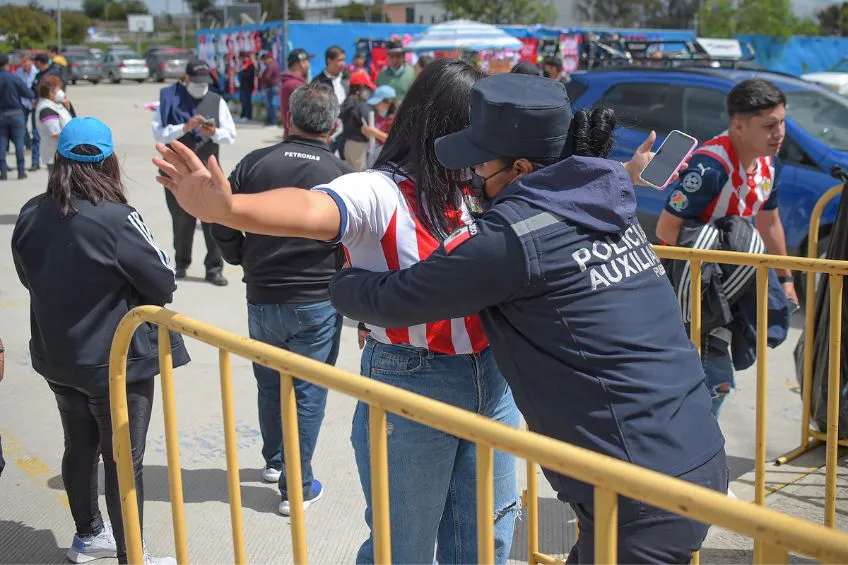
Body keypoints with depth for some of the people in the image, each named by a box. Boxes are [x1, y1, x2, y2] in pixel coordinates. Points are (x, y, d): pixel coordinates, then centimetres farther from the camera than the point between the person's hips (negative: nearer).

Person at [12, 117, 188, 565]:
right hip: (116, 361, -6)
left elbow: (28, 277, 9)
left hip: (57, 357, 7)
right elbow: (162, 282, -17)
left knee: (80, 448, 22)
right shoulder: (116, 219, -24)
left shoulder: (30, 216, -5)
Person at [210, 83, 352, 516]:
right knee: (307, 393, 7)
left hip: (262, 298, 3)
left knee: (270, 384, 22)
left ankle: (275, 460, 41)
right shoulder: (341, 174, -10)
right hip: (318, 303, -3)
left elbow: (222, 225, -1)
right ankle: (297, 487, 15)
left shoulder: (254, 164, -4)